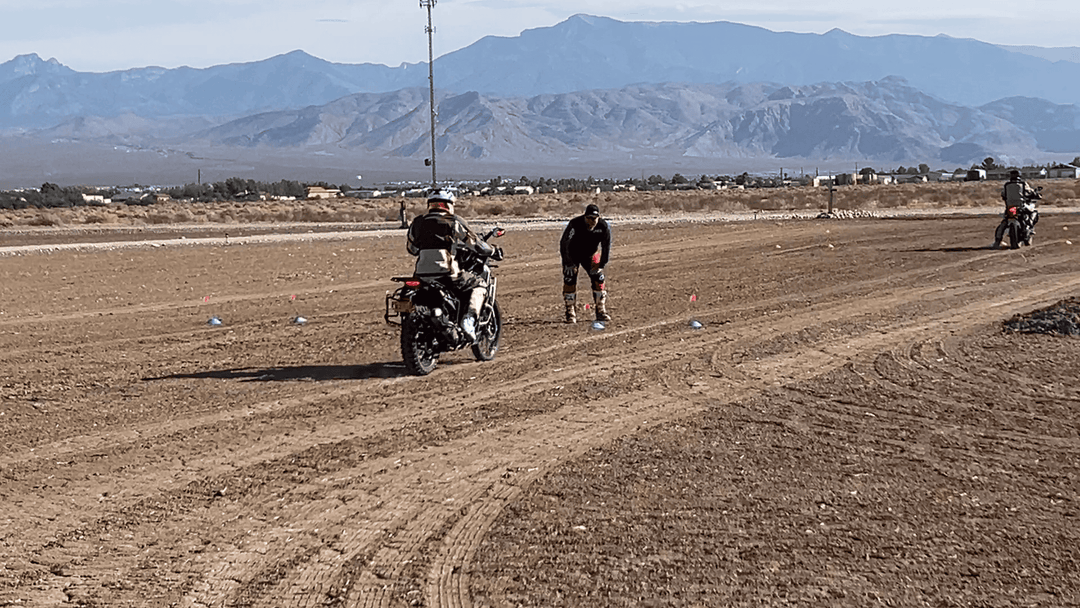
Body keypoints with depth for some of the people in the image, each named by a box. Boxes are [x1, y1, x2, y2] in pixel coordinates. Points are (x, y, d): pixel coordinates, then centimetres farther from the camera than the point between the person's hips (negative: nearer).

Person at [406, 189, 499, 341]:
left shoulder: (417, 223, 12)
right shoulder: (453, 222, -1)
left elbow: (411, 248, 23)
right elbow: (474, 243, 1)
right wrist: (494, 252, 18)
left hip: (421, 274, 5)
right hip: (448, 274, -5)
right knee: (478, 285, 14)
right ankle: (469, 320, -7)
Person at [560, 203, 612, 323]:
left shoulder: (603, 226, -22)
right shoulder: (575, 224, -33)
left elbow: (606, 246, -8)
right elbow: (564, 243, -26)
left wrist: (602, 264, -10)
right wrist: (568, 263, -27)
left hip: (591, 255, 3)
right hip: (572, 256, -3)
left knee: (599, 280, -4)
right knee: (570, 282, -11)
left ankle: (601, 312, 9)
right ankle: (571, 313, 0)